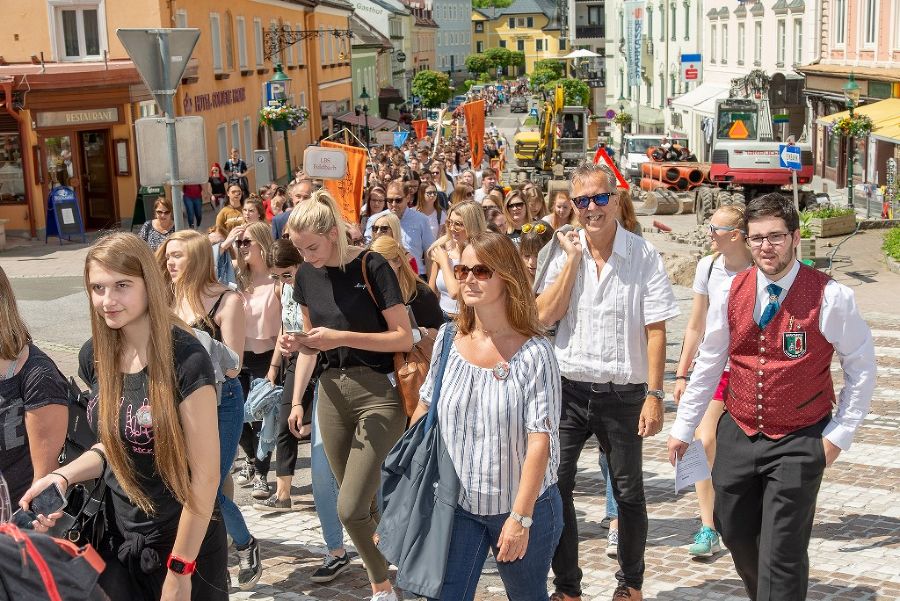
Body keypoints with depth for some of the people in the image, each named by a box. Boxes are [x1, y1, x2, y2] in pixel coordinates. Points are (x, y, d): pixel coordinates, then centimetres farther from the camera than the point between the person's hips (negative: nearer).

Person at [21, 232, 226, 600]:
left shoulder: (185, 359, -20)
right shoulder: (94, 357, -2)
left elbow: (205, 473, -18)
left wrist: (180, 569, -15)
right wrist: (63, 476, -6)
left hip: (183, 541, -5)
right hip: (118, 539, 5)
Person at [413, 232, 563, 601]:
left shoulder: (533, 352, -15)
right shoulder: (448, 339, -1)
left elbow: (540, 439, -19)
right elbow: (426, 407, 12)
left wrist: (521, 516, -23)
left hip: (523, 505, -3)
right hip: (458, 503, 3)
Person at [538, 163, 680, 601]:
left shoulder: (643, 255, -5)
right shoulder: (563, 253, 4)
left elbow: (655, 331, -6)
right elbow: (545, 315, -7)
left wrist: (654, 395, -11)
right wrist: (573, 258, -8)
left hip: (623, 393, -2)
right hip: (568, 388, 2)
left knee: (628, 494, 10)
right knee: (553, 487, 0)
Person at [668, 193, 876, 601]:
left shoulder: (830, 297, -14)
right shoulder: (729, 294, -2)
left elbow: (862, 367, -3)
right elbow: (708, 364, 8)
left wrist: (840, 433, -5)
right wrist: (683, 428, 12)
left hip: (799, 443, -4)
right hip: (738, 434, 5)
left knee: (781, 552, -6)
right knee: (735, 533, 18)